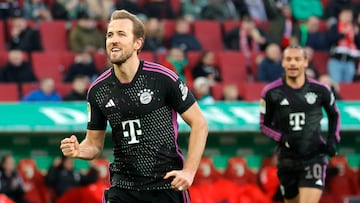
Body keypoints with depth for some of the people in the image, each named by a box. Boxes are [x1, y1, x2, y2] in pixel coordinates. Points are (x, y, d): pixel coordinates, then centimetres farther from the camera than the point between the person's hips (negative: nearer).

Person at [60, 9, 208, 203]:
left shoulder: (163, 78, -10)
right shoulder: (97, 90, 1)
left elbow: (199, 123, -3)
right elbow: (94, 142, 11)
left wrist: (189, 171, -11)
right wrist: (78, 150, -12)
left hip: (167, 185, -3)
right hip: (124, 185, 3)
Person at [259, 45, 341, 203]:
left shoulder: (320, 90, -2)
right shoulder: (271, 92, -4)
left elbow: (334, 115, 17)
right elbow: (264, 125, 5)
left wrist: (333, 140, 3)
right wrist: (283, 139, -12)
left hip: (315, 156, -2)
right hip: (287, 159, 2)